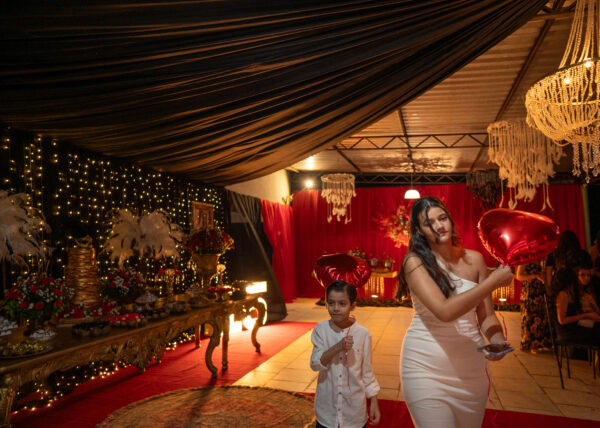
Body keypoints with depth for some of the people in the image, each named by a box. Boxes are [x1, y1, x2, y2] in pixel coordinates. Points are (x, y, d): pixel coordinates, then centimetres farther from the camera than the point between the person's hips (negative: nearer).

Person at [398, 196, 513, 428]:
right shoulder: (414, 262, -12)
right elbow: (445, 311, -24)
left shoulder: (474, 259, 2)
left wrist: (498, 340, -15)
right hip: (426, 367, -4)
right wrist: (493, 282, -20)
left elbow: (486, 315, 6)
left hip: (471, 366, 4)